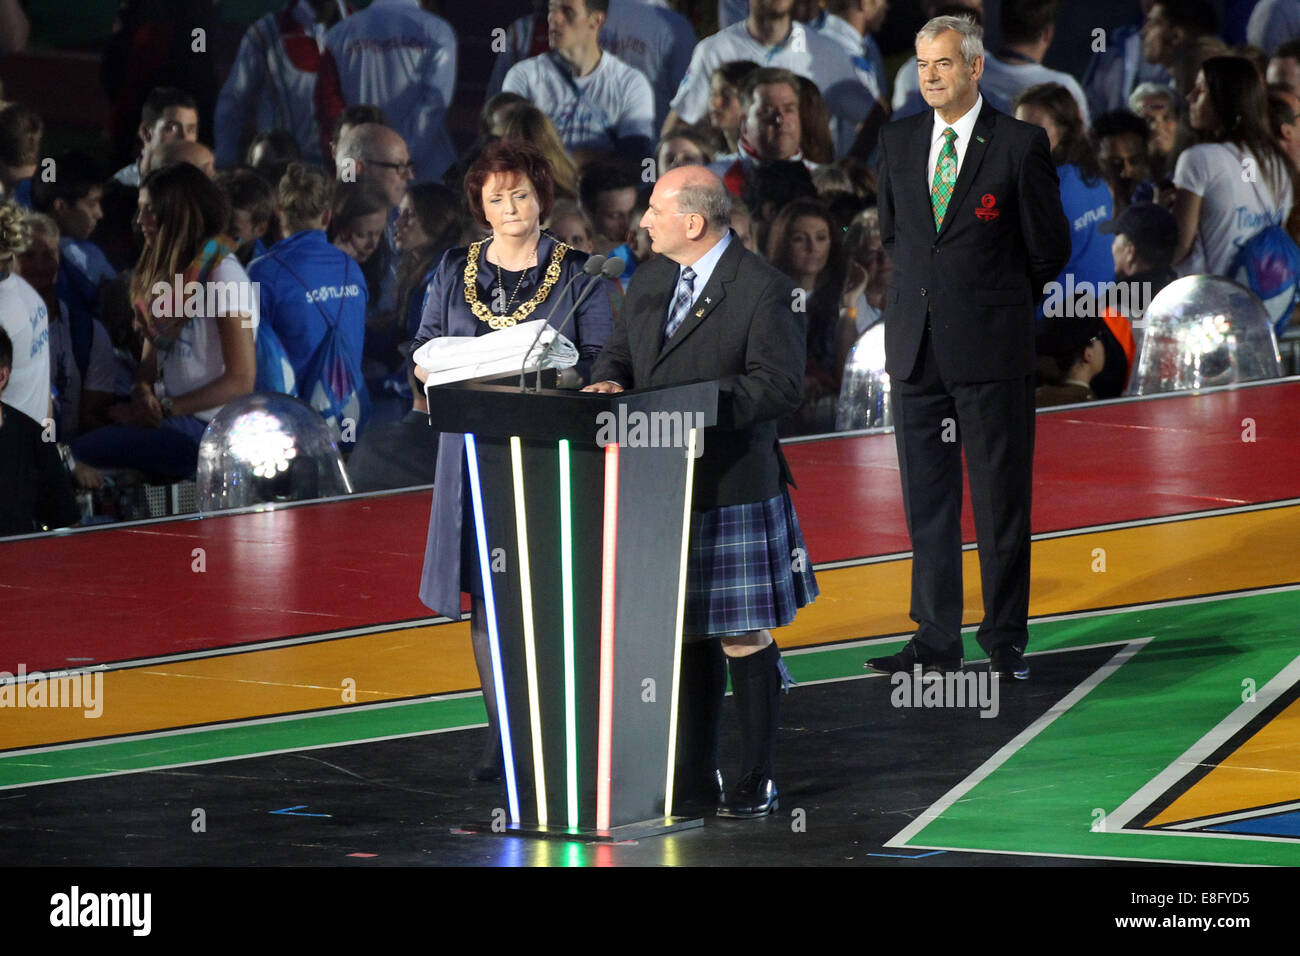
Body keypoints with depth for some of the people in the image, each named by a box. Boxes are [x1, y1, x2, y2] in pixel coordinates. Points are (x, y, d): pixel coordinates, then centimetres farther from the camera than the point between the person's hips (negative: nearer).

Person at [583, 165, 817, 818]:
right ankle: (694, 772, 22)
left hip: (730, 488, -7)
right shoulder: (649, 282, 12)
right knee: (684, 634, 13)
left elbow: (779, 385, -16)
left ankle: (756, 781, 6)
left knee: (742, 638, -2)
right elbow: (619, 353, 19)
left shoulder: (763, 291, -11)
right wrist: (609, 382, -5)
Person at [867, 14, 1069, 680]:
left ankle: (1005, 642, 8)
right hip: (916, 347, 5)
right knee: (926, 501, 8)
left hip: (991, 349, -5)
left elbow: (1050, 249, 2)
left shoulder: (1020, 145, -5)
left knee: (1001, 502, 1)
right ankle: (936, 639, 14)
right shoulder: (899, 141, 10)